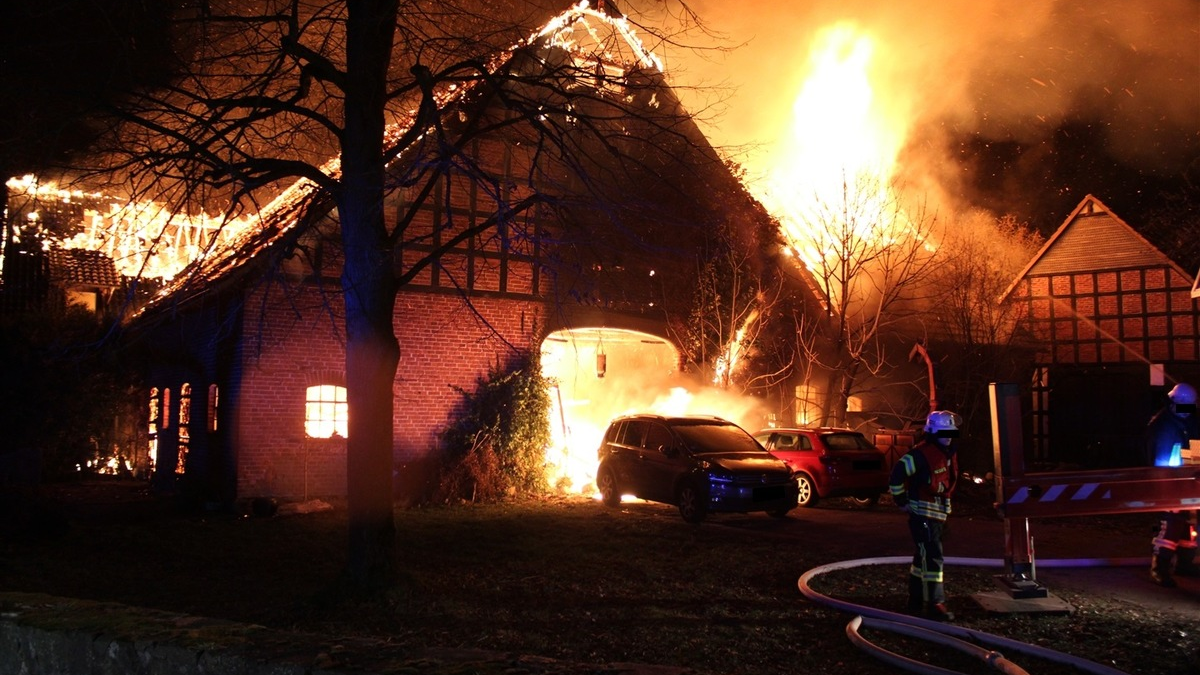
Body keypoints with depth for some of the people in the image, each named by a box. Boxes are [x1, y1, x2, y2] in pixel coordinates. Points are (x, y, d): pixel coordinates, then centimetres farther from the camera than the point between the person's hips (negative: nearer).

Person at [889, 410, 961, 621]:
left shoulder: (948, 455, 12)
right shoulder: (922, 453, -18)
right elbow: (898, 473, -22)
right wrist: (901, 501, -15)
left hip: (938, 514, 9)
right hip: (922, 513, -9)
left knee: (923, 557, 17)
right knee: (933, 558, -12)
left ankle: (916, 602, 27)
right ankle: (935, 605, -10)